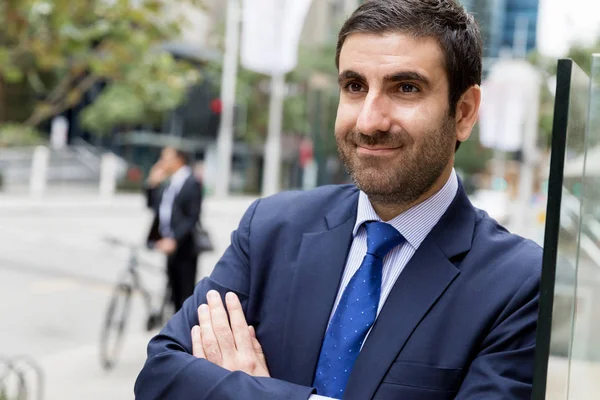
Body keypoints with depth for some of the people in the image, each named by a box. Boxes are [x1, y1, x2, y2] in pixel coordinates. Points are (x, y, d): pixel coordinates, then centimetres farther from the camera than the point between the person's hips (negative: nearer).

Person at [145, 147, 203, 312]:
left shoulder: (192, 184, -12)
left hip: (184, 249, -8)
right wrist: (152, 184, 2)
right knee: (175, 294, 15)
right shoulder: (170, 184, 12)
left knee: (186, 295, -2)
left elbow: (192, 217, -18)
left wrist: (174, 239, -25)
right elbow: (152, 205, 14)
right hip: (170, 248, 8)